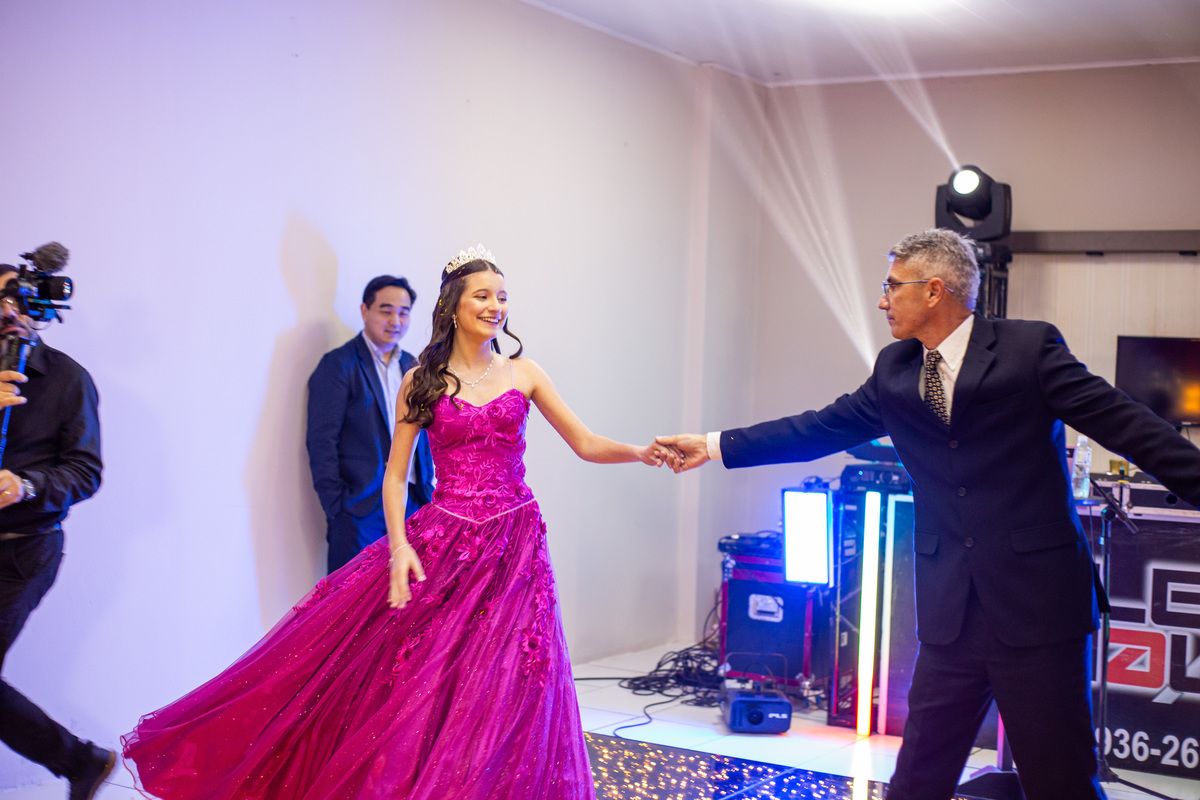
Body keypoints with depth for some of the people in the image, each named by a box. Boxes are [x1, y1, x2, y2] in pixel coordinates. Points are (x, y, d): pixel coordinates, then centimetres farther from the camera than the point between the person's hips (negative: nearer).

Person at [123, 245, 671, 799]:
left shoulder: (523, 374, 6)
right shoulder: (421, 383, 3)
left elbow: (587, 445, 3)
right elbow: (395, 473, 2)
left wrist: (641, 452, -15)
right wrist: (399, 543, -12)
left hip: (512, 545, 1)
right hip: (440, 541, -1)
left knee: (500, 686, 1)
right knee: (414, 677, -2)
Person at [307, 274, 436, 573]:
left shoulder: (412, 366, 16)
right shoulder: (339, 364, -3)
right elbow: (321, 442, -7)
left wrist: (427, 490, 13)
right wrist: (336, 507, -12)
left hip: (413, 504, 5)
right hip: (360, 509, -5)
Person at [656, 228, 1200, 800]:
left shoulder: (1030, 347, -6)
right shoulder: (894, 369, 10)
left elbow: (1123, 424, -8)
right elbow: (821, 429, 14)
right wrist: (716, 446, 12)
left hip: (1037, 604, -4)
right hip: (949, 611, 5)